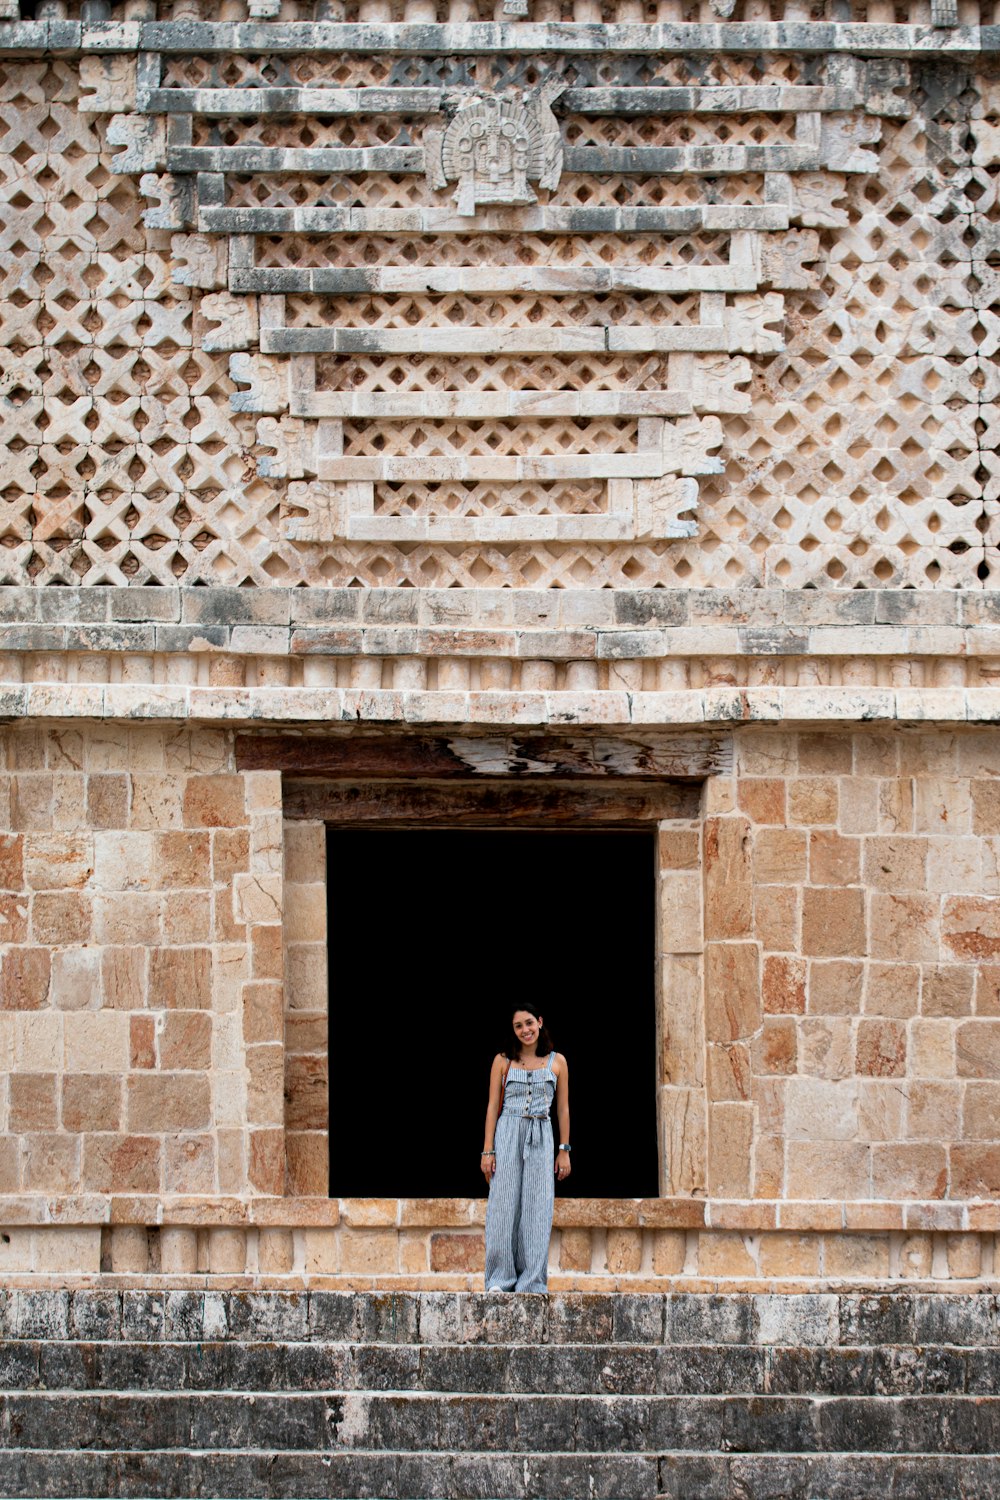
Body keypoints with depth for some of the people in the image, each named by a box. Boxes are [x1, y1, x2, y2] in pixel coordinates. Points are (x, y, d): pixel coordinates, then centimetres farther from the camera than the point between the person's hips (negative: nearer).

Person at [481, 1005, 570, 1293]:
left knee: (537, 1209, -2)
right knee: (503, 1205, -5)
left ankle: (532, 1282, 0)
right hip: (507, 1135, -1)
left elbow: (563, 1109, 10)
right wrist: (488, 1150, -3)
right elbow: (493, 1106, 3)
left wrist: (564, 1151, 5)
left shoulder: (557, 1062, 8)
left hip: (541, 1139, 1)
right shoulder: (503, 1061, 5)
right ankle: (500, 1279, -1)